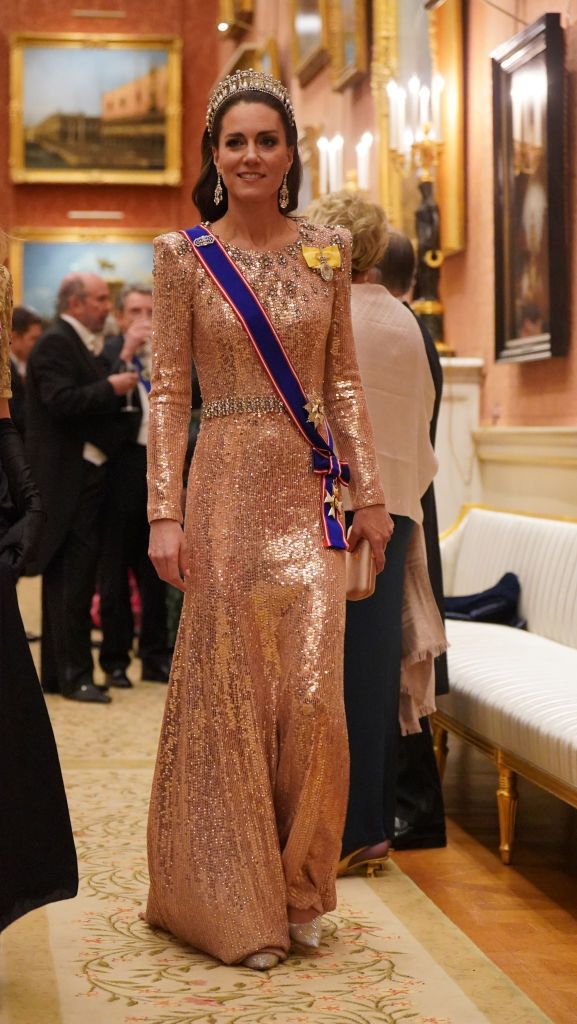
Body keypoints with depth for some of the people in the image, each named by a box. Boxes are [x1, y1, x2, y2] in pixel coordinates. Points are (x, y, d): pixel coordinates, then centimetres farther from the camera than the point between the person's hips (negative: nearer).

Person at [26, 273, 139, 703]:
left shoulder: (84, 344, 19)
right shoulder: (55, 344, -11)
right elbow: (60, 400, -23)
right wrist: (110, 388, -19)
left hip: (86, 477, 10)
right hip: (68, 478, -10)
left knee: (67, 580, 13)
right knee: (72, 579, -8)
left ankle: (57, 672, 19)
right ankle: (74, 675, -4)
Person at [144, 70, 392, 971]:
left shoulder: (327, 251, 9)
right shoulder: (184, 255, 1)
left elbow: (345, 382, 11)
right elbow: (168, 391, -1)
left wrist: (369, 492, 5)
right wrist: (166, 513, -8)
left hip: (311, 494, 2)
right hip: (227, 489, -2)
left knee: (314, 692, -2)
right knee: (228, 691, 1)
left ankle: (299, 891, 18)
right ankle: (234, 902, 16)